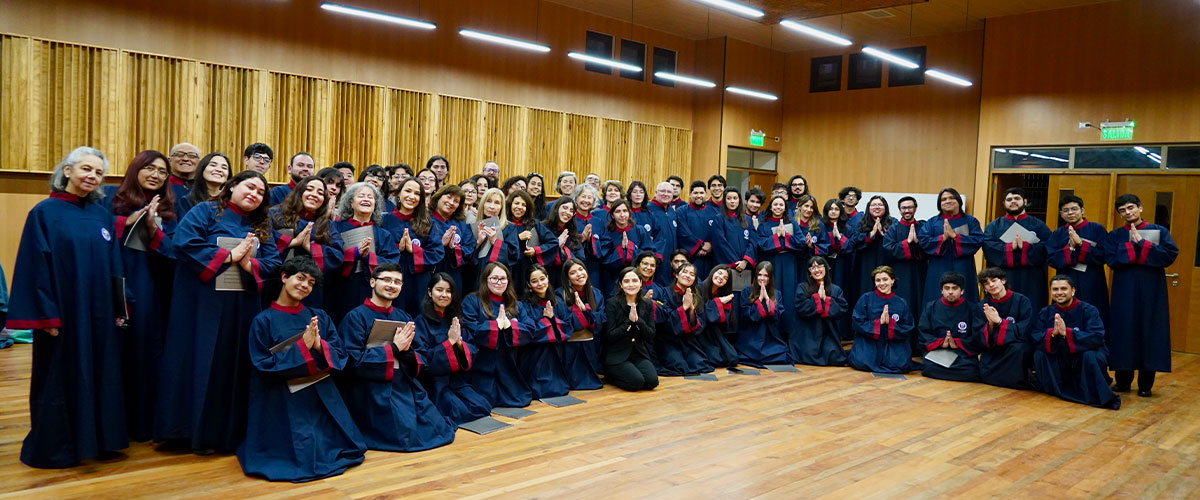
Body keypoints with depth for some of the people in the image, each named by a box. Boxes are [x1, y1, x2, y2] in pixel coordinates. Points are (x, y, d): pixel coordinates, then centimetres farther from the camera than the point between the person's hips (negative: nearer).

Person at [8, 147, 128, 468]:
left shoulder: (103, 215, 9)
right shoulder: (45, 212, -6)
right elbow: (37, 267, -10)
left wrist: (120, 306, 6)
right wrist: (46, 315, -15)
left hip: (99, 312, 5)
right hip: (61, 310, -5)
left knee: (98, 375, 10)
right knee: (59, 377, 4)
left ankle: (96, 439, 23)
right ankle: (52, 449, 18)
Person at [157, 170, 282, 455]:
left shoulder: (262, 226, 14)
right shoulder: (205, 212, 0)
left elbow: (274, 263, 5)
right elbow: (185, 243, -16)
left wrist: (248, 264, -14)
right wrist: (229, 256, -14)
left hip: (244, 307, 5)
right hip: (203, 304, -5)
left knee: (236, 364, 7)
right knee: (202, 362, -2)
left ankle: (230, 431, 16)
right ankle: (197, 431, 8)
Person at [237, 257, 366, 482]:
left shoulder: (320, 317, 8)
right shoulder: (263, 321, -4)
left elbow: (340, 356, 2)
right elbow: (264, 367, -11)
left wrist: (319, 345, -18)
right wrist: (302, 347, -18)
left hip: (322, 399, 4)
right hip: (283, 404, -4)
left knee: (335, 450, 2)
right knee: (301, 457, -12)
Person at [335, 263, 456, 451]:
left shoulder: (403, 318, 13)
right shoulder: (356, 317, -4)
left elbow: (425, 358, 10)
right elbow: (354, 362, -14)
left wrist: (406, 352, -12)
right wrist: (394, 348, -15)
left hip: (407, 387, 6)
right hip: (374, 391, -5)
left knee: (438, 430, -9)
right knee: (408, 435, -20)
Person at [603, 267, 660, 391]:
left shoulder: (647, 305, 8)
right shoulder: (612, 304, -5)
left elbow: (651, 336, 2)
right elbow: (610, 336, -10)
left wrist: (637, 320, -14)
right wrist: (629, 321, -19)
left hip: (639, 355, 4)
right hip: (617, 356, -4)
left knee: (652, 381, -20)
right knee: (637, 382, -26)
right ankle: (610, 376, 5)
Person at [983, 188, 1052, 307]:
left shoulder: (1038, 225, 13)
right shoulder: (994, 226, 14)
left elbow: (1047, 247, -4)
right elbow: (987, 246, -4)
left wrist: (1024, 246, -15)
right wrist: (1009, 247, -16)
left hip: (1030, 281, 0)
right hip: (1002, 279, 0)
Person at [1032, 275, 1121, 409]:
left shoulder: (1088, 310, -10)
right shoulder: (1045, 313, 0)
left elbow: (1096, 337, -25)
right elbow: (1035, 339, -11)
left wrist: (1067, 332, -37)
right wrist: (1052, 333, -32)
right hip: (1060, 365, 3)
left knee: (1090, 356, -34)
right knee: (1039, 354, -21)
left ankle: (1099, 397, -16)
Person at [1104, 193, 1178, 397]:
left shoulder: (1159, 231, 6)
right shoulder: (1114, 235, 7)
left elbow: (1171, 254, -10)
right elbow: (1112, 260, -8)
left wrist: (1141, 243, -13)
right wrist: (1135, 246, -11)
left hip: (1151, 291, 0)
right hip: (1124, 290, 1)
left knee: (1149, 333, 1)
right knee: (1124, 333, 2)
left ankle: (1145, 384, 10)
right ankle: (1123, 381, 12)